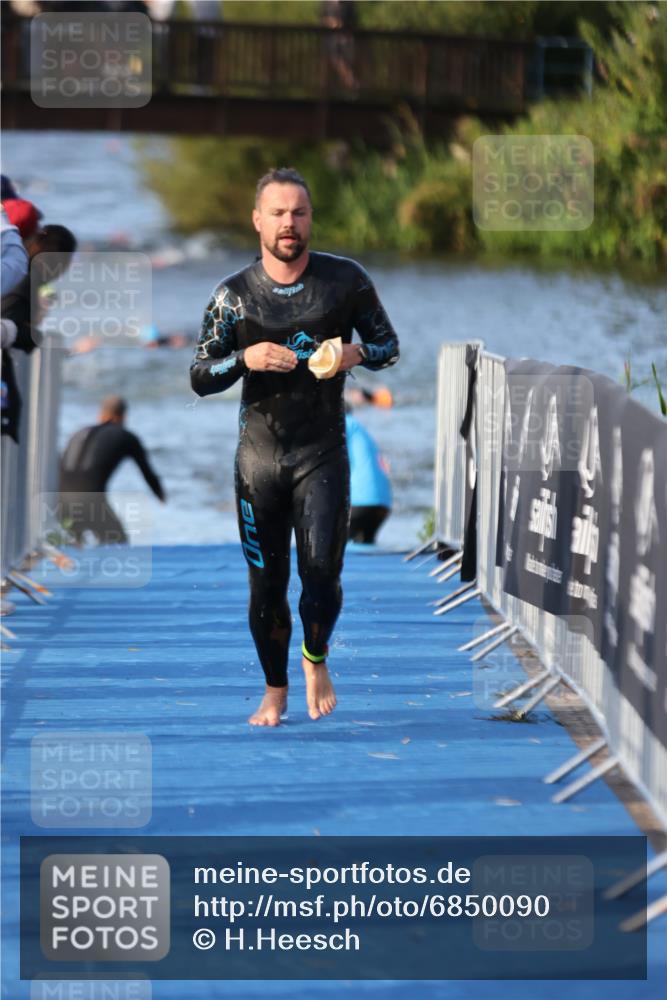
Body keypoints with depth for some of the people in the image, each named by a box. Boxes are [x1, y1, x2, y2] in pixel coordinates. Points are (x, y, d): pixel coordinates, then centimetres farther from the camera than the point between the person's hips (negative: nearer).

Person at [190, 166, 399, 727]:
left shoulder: (346, 280, -2)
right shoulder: (234, 295, -1)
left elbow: (390, 347, 7)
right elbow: (200, 379, 1)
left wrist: (357, 354, -15)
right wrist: (247, 358, -18)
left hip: (323, 454, -1)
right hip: (259, 455, 1)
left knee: (322, 571, -10)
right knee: (266, 582, 4)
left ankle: (316, 658, 19)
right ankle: (275, 690, 21)